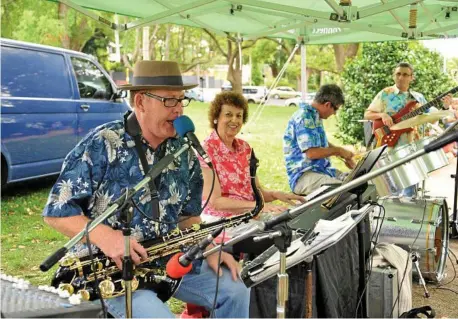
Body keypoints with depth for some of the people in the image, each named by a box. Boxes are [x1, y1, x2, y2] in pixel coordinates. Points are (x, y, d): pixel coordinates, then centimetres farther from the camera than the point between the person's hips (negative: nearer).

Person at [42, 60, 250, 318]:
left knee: (235, 291, -3)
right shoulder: (102, 145, -16)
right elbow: (56, 210, -14)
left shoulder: (183, 152, 3)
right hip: (109, 266, -6)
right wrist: (103, 236, -29)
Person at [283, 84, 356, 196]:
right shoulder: (304, 117, -15)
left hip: (322, 170, 10)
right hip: (303, 176, -10)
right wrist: (338, 150, -9)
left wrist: (344, 156, 18)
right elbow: (311, 152, -23)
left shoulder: (315, 116, 16)